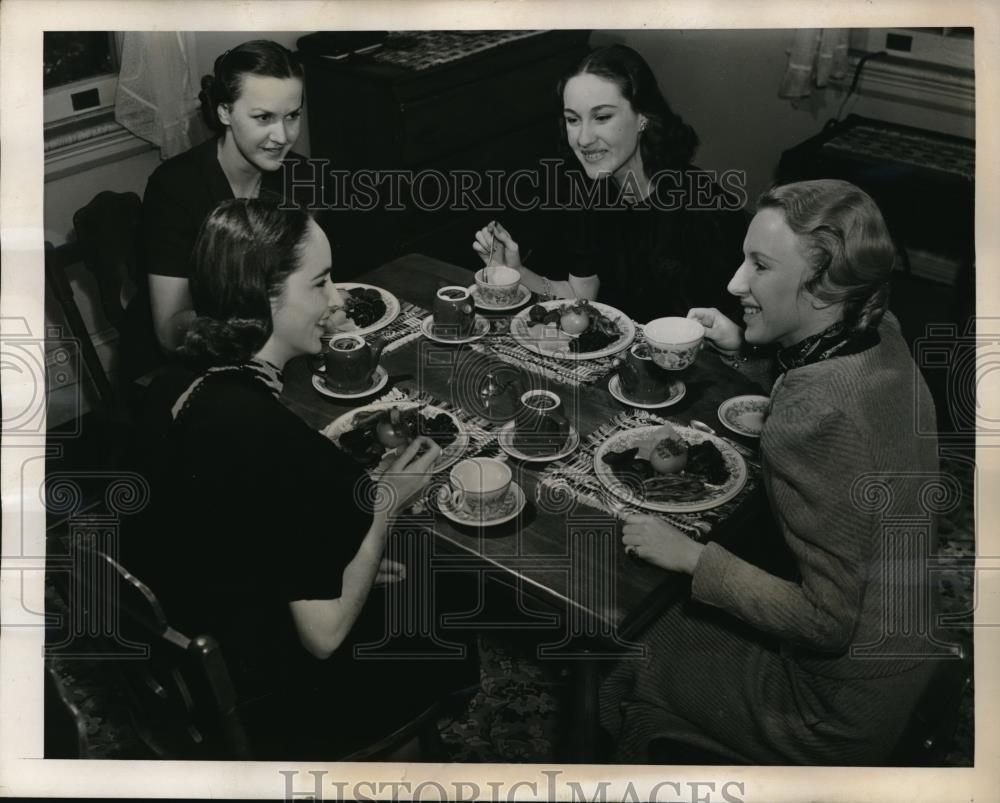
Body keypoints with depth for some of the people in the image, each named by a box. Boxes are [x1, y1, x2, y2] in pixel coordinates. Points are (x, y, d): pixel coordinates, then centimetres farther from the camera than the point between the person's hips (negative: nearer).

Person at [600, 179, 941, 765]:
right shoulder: (881, 338, -8)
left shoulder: (818, 413, -34)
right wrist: (742, 346, 9)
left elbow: (827, 619, -27)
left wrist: (692, 557, -19)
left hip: (846, 710, -8)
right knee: (666, 618, 23)